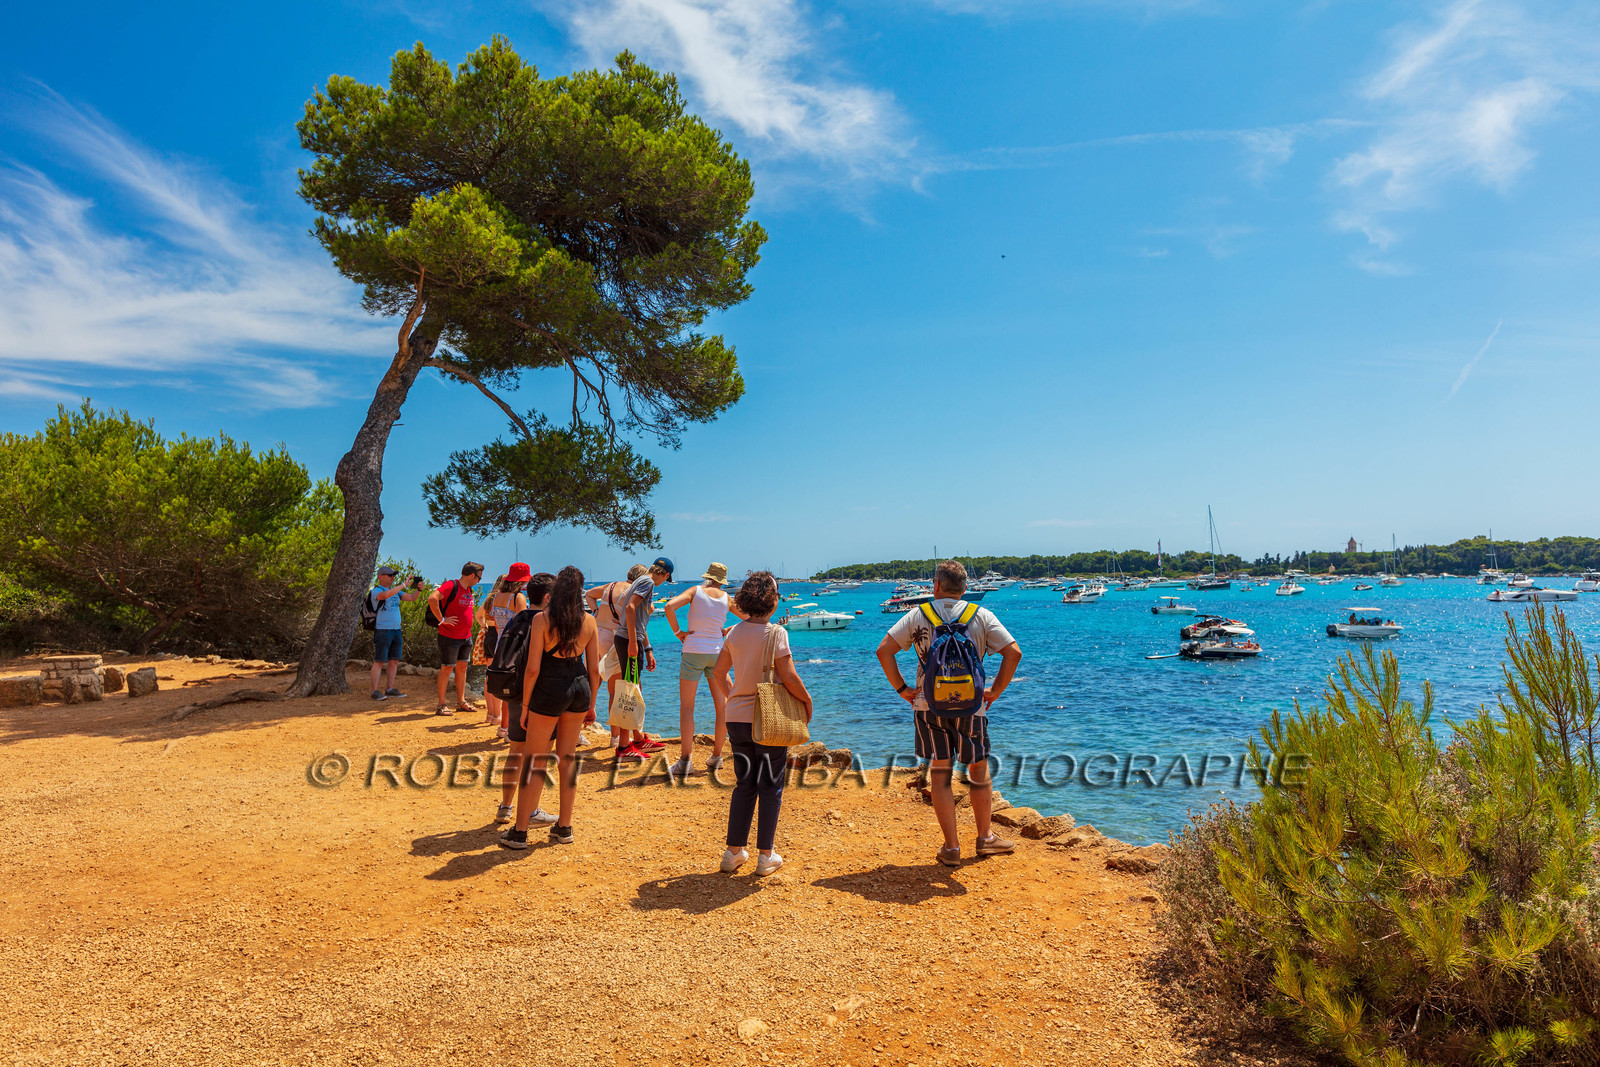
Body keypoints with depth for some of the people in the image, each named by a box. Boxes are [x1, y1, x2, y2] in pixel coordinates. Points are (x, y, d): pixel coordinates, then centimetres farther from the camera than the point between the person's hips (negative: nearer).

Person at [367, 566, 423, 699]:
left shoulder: (396, 591, 16)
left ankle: (390, 689, 12)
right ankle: (375, 691, -3)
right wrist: (404, 585, -27)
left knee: (394, 661, 7)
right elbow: (386, 595, -28)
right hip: (382, 631, -7)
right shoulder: (375, 591, -6)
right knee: (379, 662, -6)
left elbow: (412, 597, 9)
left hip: (396, 630, 7)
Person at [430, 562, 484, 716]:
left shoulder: (469, 590, 13)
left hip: (466, 637, 8)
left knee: (462, 667, 12)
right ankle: (441, 704, 6)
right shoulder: (451, 586, -14)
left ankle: (461, 701, 21)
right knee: (447, 668, -2)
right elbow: (432, 598, -28)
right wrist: (441, 619, -23)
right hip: (449, 636, -8)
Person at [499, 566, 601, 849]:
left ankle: (519, 832, 13)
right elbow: (594, 669, 3)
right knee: (568, 758, 14)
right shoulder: (589, 621, 0)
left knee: (535, 761, 6)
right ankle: (564, 827, 21)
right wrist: (590, 703, 15)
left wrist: (525, 704, -2)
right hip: (579, 687, 4)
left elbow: (533, 668, -12)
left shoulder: (542, 619, -11)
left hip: (551, 688, -4)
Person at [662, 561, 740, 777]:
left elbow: (669, 606, -18)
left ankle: (685, 760, -4)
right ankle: (716, 757, 17)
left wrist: (677, 631, -8)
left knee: (686, 708, 1)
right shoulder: (726, 598, 4)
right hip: (716, 652, 3)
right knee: (722, 707, 13)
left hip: (693, 652, -3)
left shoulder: (695, 591, -3)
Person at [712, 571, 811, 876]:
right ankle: (766, 856, 13)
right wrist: (807, 700, 0)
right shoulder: (776, 632, -13)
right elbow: (788, 676, -14)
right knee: (770, 787, 7)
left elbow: (719, 671, 10)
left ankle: (734, 851, 20)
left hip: (737, 717, 5)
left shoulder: (735, 632, 3)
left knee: (744, 785, 16)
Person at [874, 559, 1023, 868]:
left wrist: (901, 688, 1)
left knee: (940, 775, 8)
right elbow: (1013, 652, -7)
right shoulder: (982, 616, 1)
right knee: (979, 770, 17)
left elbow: (884, 650, -6)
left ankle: (951, 847, 12)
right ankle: (985, 838, 29)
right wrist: (995, 690, 0)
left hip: (929, 706, 0)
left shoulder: (918, 616, 0)